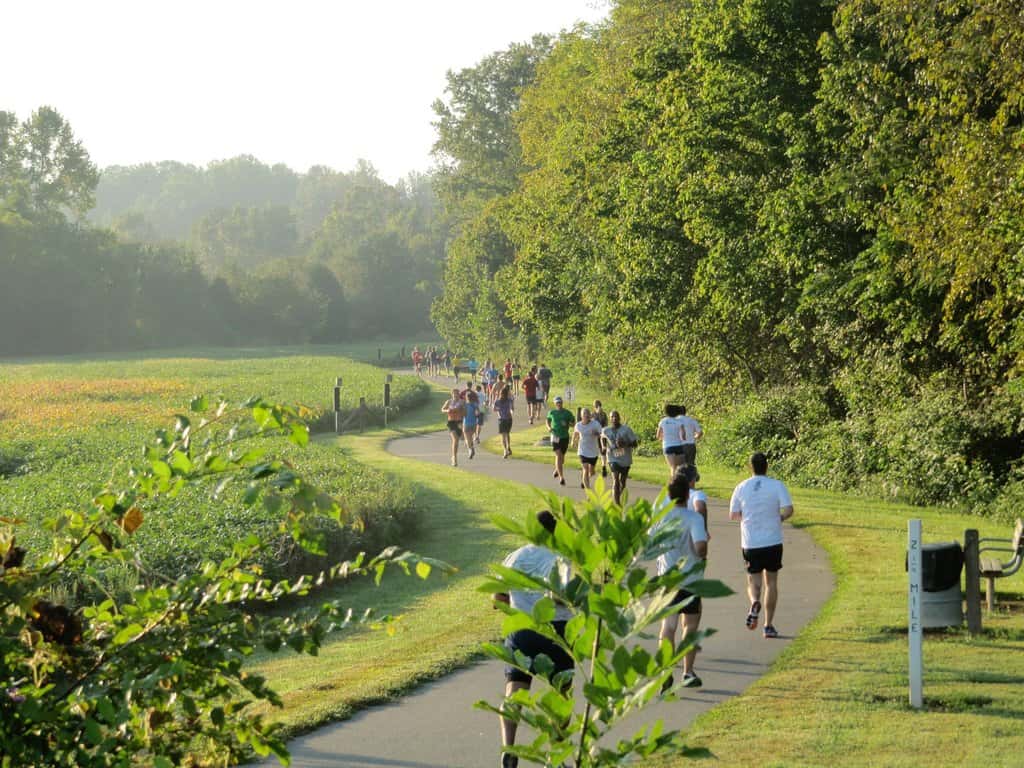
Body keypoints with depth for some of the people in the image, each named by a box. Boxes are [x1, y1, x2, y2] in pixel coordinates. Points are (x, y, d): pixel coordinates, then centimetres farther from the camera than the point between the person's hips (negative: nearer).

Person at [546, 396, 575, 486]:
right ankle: (561, 477, -14)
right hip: (555, 436, -1)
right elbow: (548, 421, 19)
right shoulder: (551, 412, 3)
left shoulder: (567, 413, -1)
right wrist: (549, 428, -1)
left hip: (565, 437, 1)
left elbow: (573, 424, 4)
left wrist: (567, 424, -17)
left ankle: (557, 469, 45)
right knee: (558, 455, -14)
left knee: (562, 456, 12)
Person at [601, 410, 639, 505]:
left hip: (625, 459, 1)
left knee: (623, 482, 15)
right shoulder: (605, 431, -2)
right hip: (613, 459, -1)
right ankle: (617, 504, -22)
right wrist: (604, 446, 8)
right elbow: (603, 437, 22)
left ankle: (620, 499, 43)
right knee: (616, 481, -20)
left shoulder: (626, 430, -11)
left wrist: (625, 444, -28)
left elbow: (635, 443, -12)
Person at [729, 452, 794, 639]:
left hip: (750, 544, 0)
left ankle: (754, 603, -24)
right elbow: (788, 510, -14)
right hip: (773, 541, 0)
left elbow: (733, 515, 5)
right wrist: (779, 518, 8)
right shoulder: (777, 485, -5)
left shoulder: (741, 488, 0)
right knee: (771, 582, 11)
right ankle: (769, 625, 9)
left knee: (753, 581, 10)